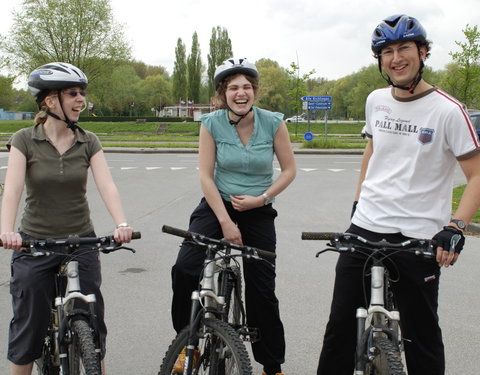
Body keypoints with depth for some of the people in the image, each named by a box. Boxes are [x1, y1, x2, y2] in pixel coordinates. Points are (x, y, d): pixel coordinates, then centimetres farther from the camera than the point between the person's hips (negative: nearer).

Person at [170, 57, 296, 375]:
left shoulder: (273, 122, -11)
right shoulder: (211, 123, -11)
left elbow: (289, 170, -3)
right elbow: (206, 176, -11)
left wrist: (261, 199, -15)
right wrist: (226, 222, -16)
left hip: (259, 212, 0)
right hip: (217, 205, 0)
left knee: (262, 291, 2)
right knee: (184, 269, -21)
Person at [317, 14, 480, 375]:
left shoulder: (447, 109, -10)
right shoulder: (376, 100, 6)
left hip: (418, 238, -4)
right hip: (364, 228, 5)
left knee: (422, 336, 8)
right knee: (341, 325, 10)